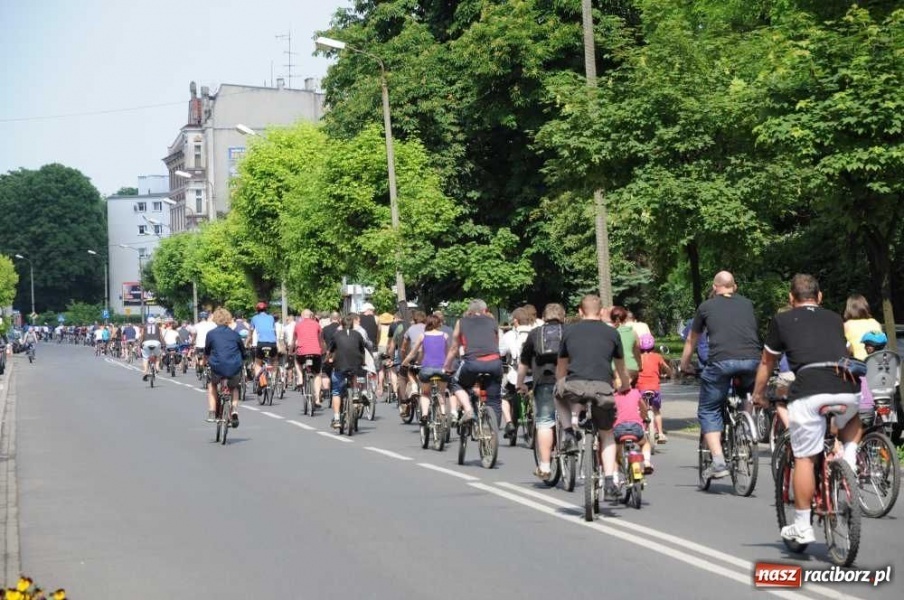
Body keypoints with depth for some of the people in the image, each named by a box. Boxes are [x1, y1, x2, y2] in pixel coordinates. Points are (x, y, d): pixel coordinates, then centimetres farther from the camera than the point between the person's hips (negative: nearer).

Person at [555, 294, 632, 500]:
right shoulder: (612, 333, 19)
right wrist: (626, 386, 52)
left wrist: (562, 385, 48)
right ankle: (609, 481, 9)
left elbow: (560, 368, 28)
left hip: (573, 386, 0)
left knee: (559, 394, 35)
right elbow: (621, 369, 31)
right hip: (602, 388, 1)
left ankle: (568, 433, 15)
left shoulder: (570, 331, 19)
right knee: (607, 435, 21)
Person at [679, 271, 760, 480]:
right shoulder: (747, 304, 25)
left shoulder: (706, 306, 20)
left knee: (708, 411, 9)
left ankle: (718, 462, -3)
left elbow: (691, 341, 31)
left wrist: (684, 366, 47)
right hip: (752, 360, 2)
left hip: (721, 361, -2)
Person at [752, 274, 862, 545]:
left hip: (808, 389, -3)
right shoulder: (835, 319, 26)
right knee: (852, 422, 36)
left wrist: (758, 395, 43)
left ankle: (802, 526, 8)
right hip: (847, 387, 3)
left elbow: (766, 363, 27)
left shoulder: (782, 320, 18)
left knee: (804, 458, 7)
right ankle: (848, 467, 15)